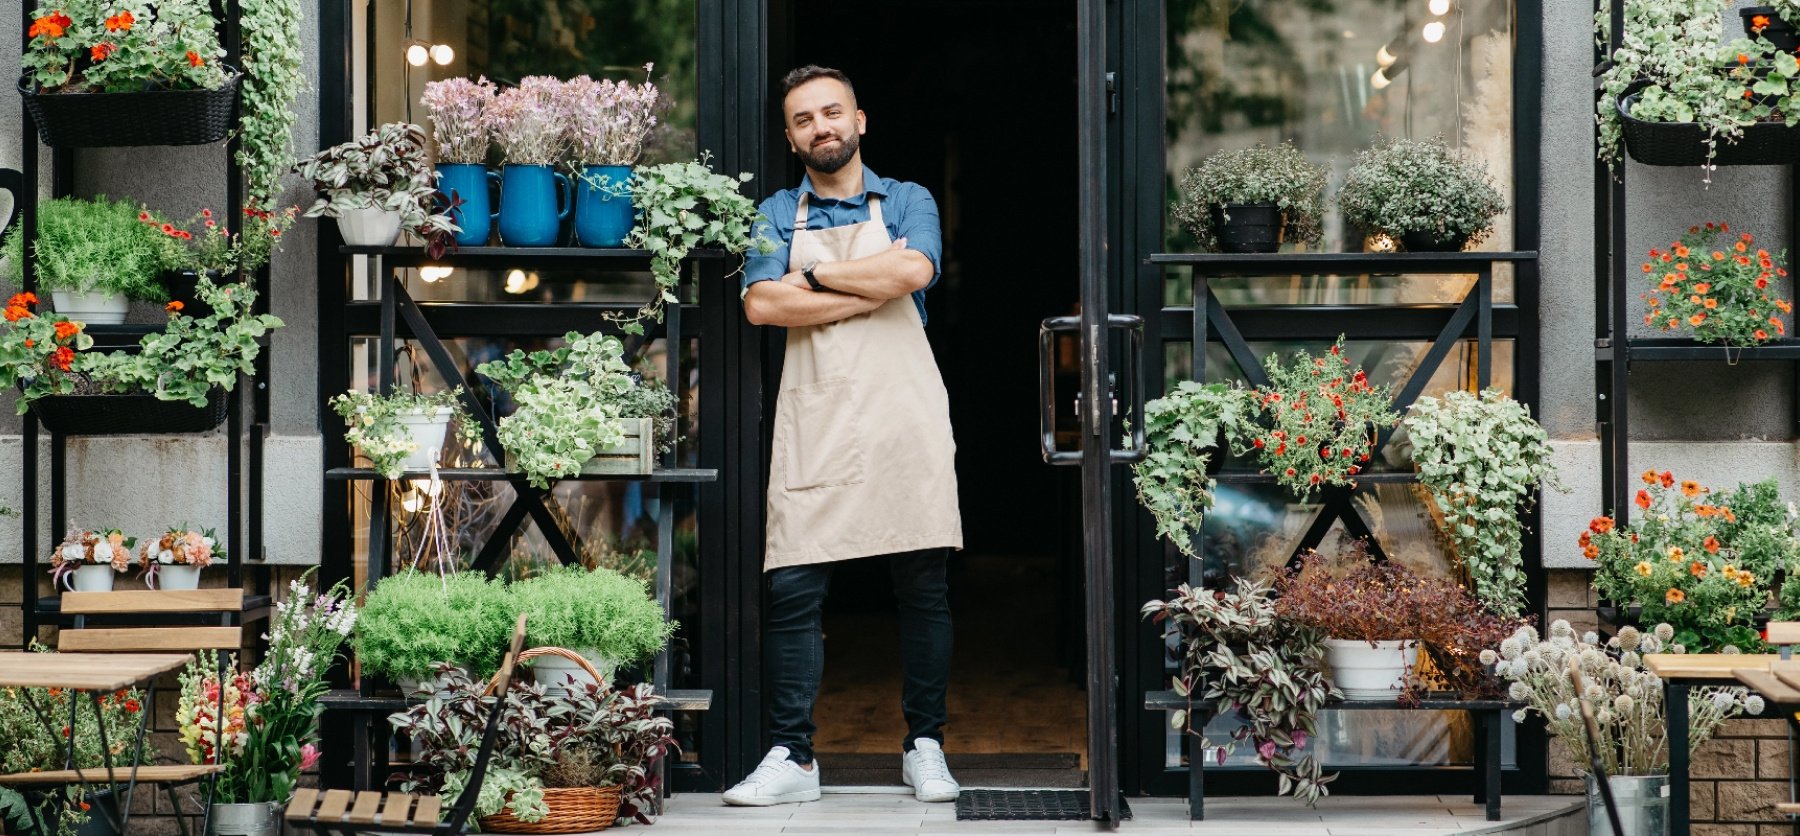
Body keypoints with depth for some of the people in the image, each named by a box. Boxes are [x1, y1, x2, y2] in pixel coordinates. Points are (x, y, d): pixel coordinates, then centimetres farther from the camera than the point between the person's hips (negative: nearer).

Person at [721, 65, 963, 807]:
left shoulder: (907, 203, 11)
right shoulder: (777, 215, 13)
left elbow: (912, 271, -11)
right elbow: (761, 304, -5)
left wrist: (816, 278, -4)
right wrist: (871, 291, -5)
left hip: (904, 417, 0)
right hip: (813, 421, 0)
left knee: (924, 588, 3)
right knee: (792, 590, -5)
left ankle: (924, 745, 14)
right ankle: (791, 757, 0)